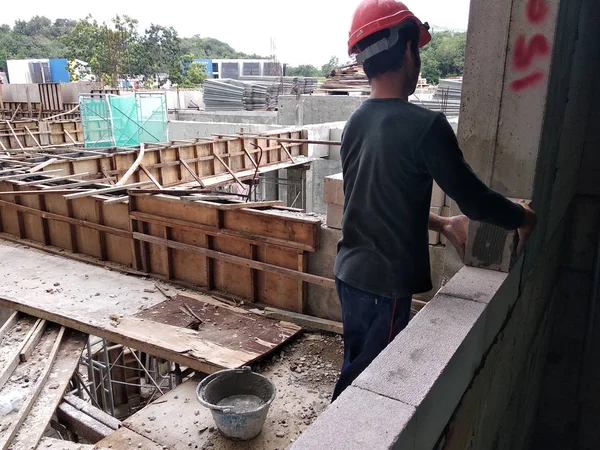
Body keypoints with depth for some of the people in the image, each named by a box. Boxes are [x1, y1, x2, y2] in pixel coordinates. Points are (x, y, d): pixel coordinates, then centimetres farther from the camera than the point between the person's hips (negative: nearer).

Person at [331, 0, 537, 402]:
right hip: (385, 283, -8)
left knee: (357, 368, 24)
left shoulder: (357, 123, 4)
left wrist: (442, 224, 18)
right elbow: (474, 199, -13)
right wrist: (524, 217, 7)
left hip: (351, 272, 8)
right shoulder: (425, 125, -21)